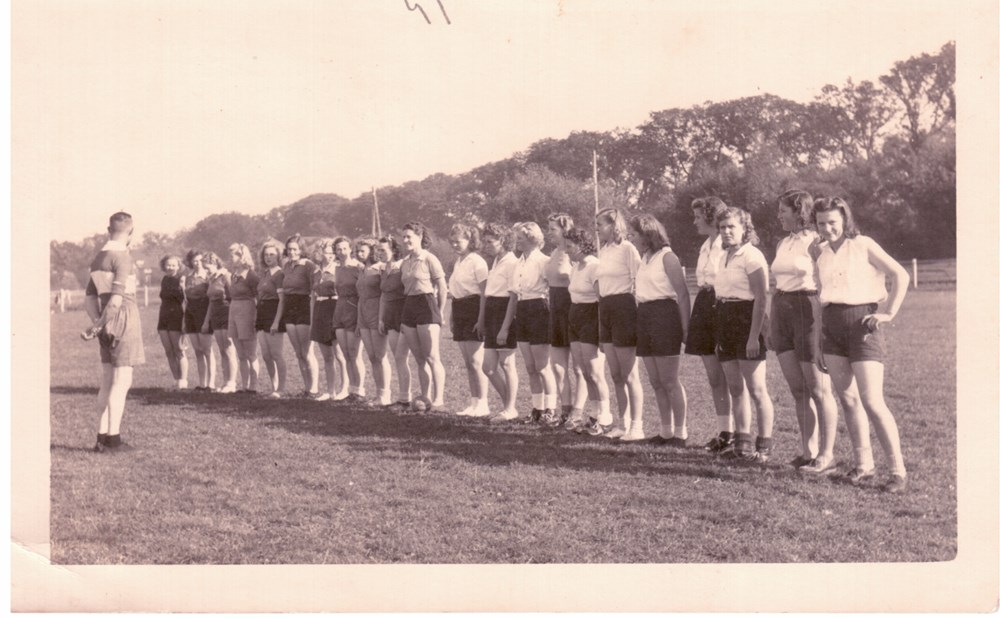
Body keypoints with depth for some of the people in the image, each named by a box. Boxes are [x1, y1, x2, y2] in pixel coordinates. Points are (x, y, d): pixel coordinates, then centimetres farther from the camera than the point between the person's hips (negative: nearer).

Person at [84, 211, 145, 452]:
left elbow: (90, 299, 15)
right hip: (125, 320, -8)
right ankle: (113, 438, -4)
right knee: (122, 381, -4)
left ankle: (102, 437, 11)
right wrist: (100, 324, -9)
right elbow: (117, 299, -19)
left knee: (108, 382, 11)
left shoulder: (98, 259, 14)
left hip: (109, 326, 8)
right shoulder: (122, 257, -12)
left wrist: (97, 323, 4)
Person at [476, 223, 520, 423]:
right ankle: (508, 403, 20)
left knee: (506, 363, -1)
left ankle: (510, 408, 9)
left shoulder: (511, 263, -13)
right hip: (492, 313, 9)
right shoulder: (495, 263, 16)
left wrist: (505, 326, -21)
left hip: (505, 313, -9)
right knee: (488, 367, 8)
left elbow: (513, 297, -18)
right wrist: (481, 320, 15)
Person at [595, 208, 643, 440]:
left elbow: (638, 285, -11)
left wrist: (638, 316, -14)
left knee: (629, 375, -3)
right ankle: (622, 423, 19)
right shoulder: (602, 251, 13)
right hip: (605, 309, 8)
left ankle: (636, 426, 4)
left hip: (624, 307, -8)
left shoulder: (627, 249, -10)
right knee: (616, 375, 11)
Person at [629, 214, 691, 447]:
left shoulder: (666, 257, -9)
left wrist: (685, 327, -17)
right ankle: (666, 431, 16)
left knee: (670, 381, -4)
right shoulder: (645, 259, 16)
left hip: (664, 316, -8)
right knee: (656, 382, 9)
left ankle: (680, 433, 3)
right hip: (644, 318, 8)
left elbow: (682, 293, -13)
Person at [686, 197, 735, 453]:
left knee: (727, 379, -3)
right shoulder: (705, 247, 15)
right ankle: (724, 432, 17)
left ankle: (732, 434, 5)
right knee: (714, 379, 10)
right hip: (704, 307, 8)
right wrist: (690, 321, 17)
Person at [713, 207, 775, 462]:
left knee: (757, 390, -4)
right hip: (725, 321, 8)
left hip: (746, 321, -8)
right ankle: (742, 443, 18)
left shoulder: (752, 256, -10)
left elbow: (761, 299, -16)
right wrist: (719, 337, 15)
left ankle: (764, 446, 3)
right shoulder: (726, 257, 15)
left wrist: (754, 336, -22)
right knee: (736, 389, 11)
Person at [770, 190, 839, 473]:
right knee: (798, 391, 10)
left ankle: (826, 456, 4)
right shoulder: (783, 244, 15)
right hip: (782, 313, 8)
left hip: (808, 310, -8)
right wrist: (771, 327, 19)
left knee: (819, 390, -1)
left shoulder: (816, 242, -9)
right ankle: (808, 452, 17)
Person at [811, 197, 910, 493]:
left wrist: (889, 314, -8)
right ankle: (863, 464, 17)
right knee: (848, 398, 7)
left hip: (861, 321, -5)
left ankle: (898, 470, -5)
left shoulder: (863, 245, -3)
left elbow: (901, 276, -5)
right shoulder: (818, 251, 11)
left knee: (872, 401, -11)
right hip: (831, 324, 5)